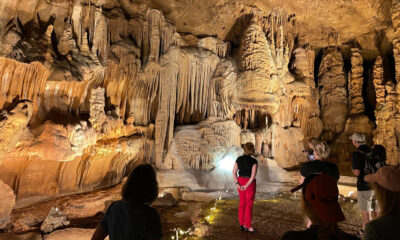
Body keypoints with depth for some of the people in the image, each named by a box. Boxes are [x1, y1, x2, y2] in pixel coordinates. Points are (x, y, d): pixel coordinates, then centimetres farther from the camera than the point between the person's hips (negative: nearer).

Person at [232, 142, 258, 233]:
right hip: (250, 182, -5)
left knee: (242, 203, 15)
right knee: (249, 204, 7)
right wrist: (246, 186, -16)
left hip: (240, 181, 5)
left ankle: (242, 224, 23)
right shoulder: (253, 161, -14)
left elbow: (234, 172, -3)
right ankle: (247, 226, 15)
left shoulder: (239, 159, -1)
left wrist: (237, 183, -6)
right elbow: (253, 175, -20)